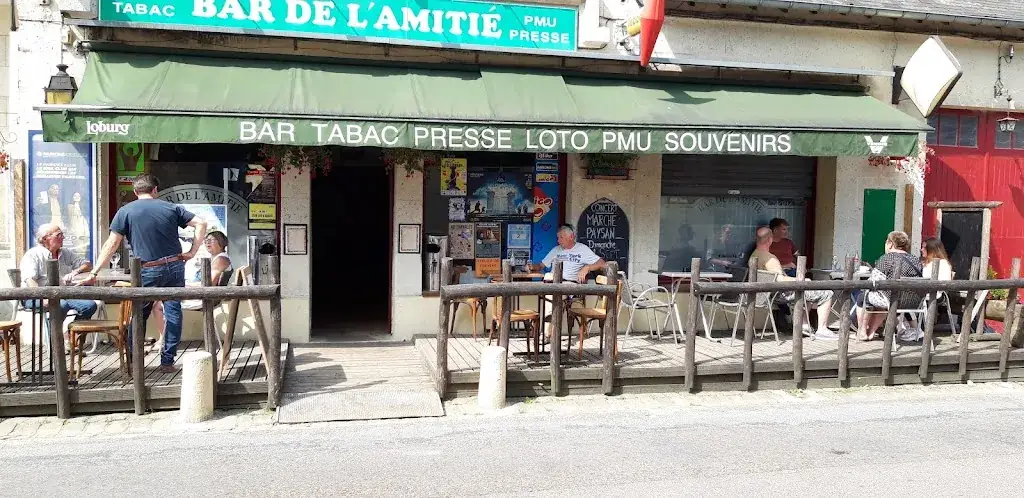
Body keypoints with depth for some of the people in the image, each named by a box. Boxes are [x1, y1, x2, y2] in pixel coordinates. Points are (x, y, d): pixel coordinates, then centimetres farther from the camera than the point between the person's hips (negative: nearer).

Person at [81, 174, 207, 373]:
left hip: (148, 271, -1)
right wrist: (192, 252, 2)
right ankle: (167, 361, 8)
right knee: (173, 312, 7)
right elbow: (201, 223, 2)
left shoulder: (126, 211, 1)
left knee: (139, 315, 12)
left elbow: (112, 244, -4)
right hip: (175, 266, 2)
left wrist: (94, 272, -1)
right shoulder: (171, 207, 7)